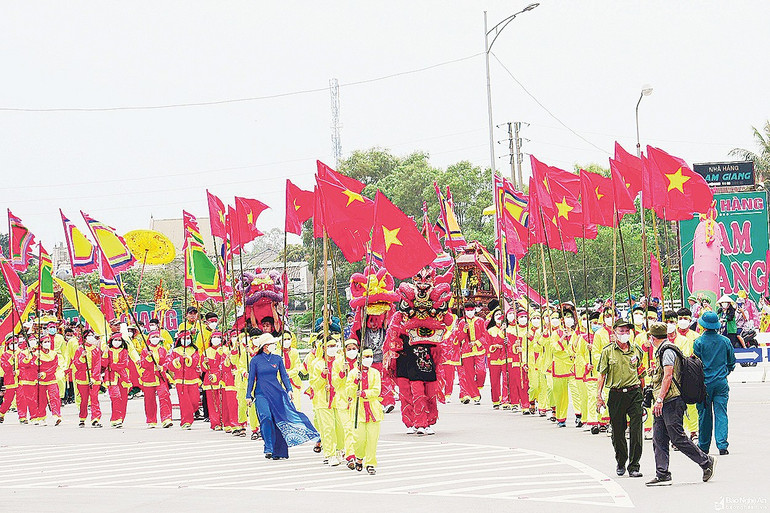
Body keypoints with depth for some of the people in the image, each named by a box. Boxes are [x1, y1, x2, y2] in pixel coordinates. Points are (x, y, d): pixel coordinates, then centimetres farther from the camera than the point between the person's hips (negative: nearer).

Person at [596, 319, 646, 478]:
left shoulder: (636, 350, 7)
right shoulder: (608, 351, 2)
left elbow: (641, 374, 16)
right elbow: (602, 374, 3)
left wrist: (642, 394, 13)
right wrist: (598, 396, -3)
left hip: (634, 393, 0)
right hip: (616, 394, 0)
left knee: (636, 431, -7)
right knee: (617, 432, 8)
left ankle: (634, 466, -1)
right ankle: (621, 463, 28)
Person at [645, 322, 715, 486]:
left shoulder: (667, 351, -12)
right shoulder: (662, 351, 19)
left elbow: (668, 376, -19)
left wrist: (659, 400, -21)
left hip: (671, 402, -10)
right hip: (664, 405, 10)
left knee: (678, 438, -7)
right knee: (659, 440, 4)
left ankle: (706, 461, 6)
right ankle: (662, 475, 3)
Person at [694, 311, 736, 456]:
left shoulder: (699, 342, -8)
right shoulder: (725, 341, 1)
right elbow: (732, 362, 10)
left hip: (705, 383, -2)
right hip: (721, 382, 2)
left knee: (704, 415, 8)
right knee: (721, 414, 2)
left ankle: (703, 446, 17)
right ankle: (722, 446, -7)